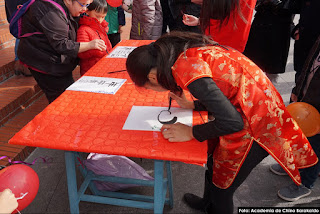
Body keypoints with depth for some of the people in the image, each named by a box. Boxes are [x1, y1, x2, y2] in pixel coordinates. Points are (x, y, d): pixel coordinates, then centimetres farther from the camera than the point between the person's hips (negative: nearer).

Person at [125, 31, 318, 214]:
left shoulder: (186, 66, -27)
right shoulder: (188, 51, 1)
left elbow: (231, 122, -27)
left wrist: (191, 133, -12)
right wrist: (192, 105, 10)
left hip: (256, 123, -9)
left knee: (221, 187, 11)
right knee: (214, 161, 28)